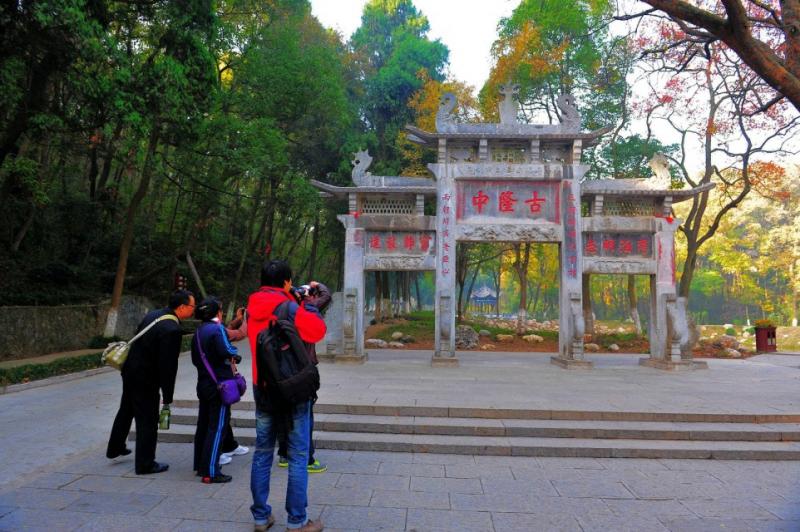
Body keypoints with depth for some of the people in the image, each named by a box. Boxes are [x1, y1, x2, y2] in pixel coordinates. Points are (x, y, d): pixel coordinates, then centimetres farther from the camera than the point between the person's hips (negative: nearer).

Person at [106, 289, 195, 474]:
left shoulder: (153, 314, 0)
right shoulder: (172, 330, -27)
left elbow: (138, 341, 12)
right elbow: (168, 365, -24)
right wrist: (167, 396, -15)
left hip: (130, 370, 9)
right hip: (145, 379, -9)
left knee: (125, 411, 27)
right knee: (148, 421, 5)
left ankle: (115, 448, 46)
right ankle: (145, 464, 18)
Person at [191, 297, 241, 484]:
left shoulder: (198, 332, 11)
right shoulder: (217, 328, -14)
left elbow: (195, 359, 15)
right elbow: (226, 351, -26)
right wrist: (236, 357, -8)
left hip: (203, 384, 9)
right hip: (219, 385, -8)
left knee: (203, 426, 16)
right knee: (217, 428, -3)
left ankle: (201, 466, 27)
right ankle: (210, 472, -1)